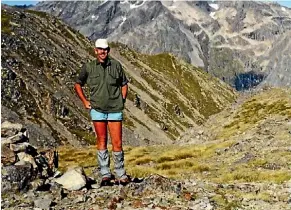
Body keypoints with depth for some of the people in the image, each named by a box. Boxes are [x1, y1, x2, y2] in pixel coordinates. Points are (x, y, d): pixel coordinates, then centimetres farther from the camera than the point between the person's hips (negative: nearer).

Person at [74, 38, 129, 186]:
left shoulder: (116, 65, 3)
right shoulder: (88, 67, 2)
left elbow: (124, 84, 15)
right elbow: (78, 84, 15)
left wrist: (122, 101, 5)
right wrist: (84, 101, 7)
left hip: (115, 109, 0)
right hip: (97, 109, 0)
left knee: (117, 142, 0)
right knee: (101, 141, 5)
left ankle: (121, 174, 13)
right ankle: (105, 174, 13)